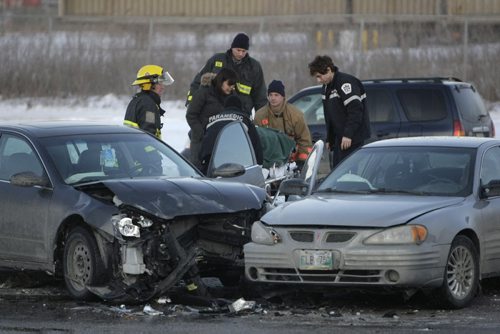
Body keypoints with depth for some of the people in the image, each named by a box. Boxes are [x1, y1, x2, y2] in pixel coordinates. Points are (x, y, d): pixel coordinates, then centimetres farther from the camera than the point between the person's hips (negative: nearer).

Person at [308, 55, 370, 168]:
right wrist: (329, 139, 22)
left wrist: (348, 135, -25)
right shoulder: (327, 87, 16)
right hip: (340, 138, 10)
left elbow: (356, 111, -22)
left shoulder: (346, 82, -15)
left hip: (353, 139, -10)